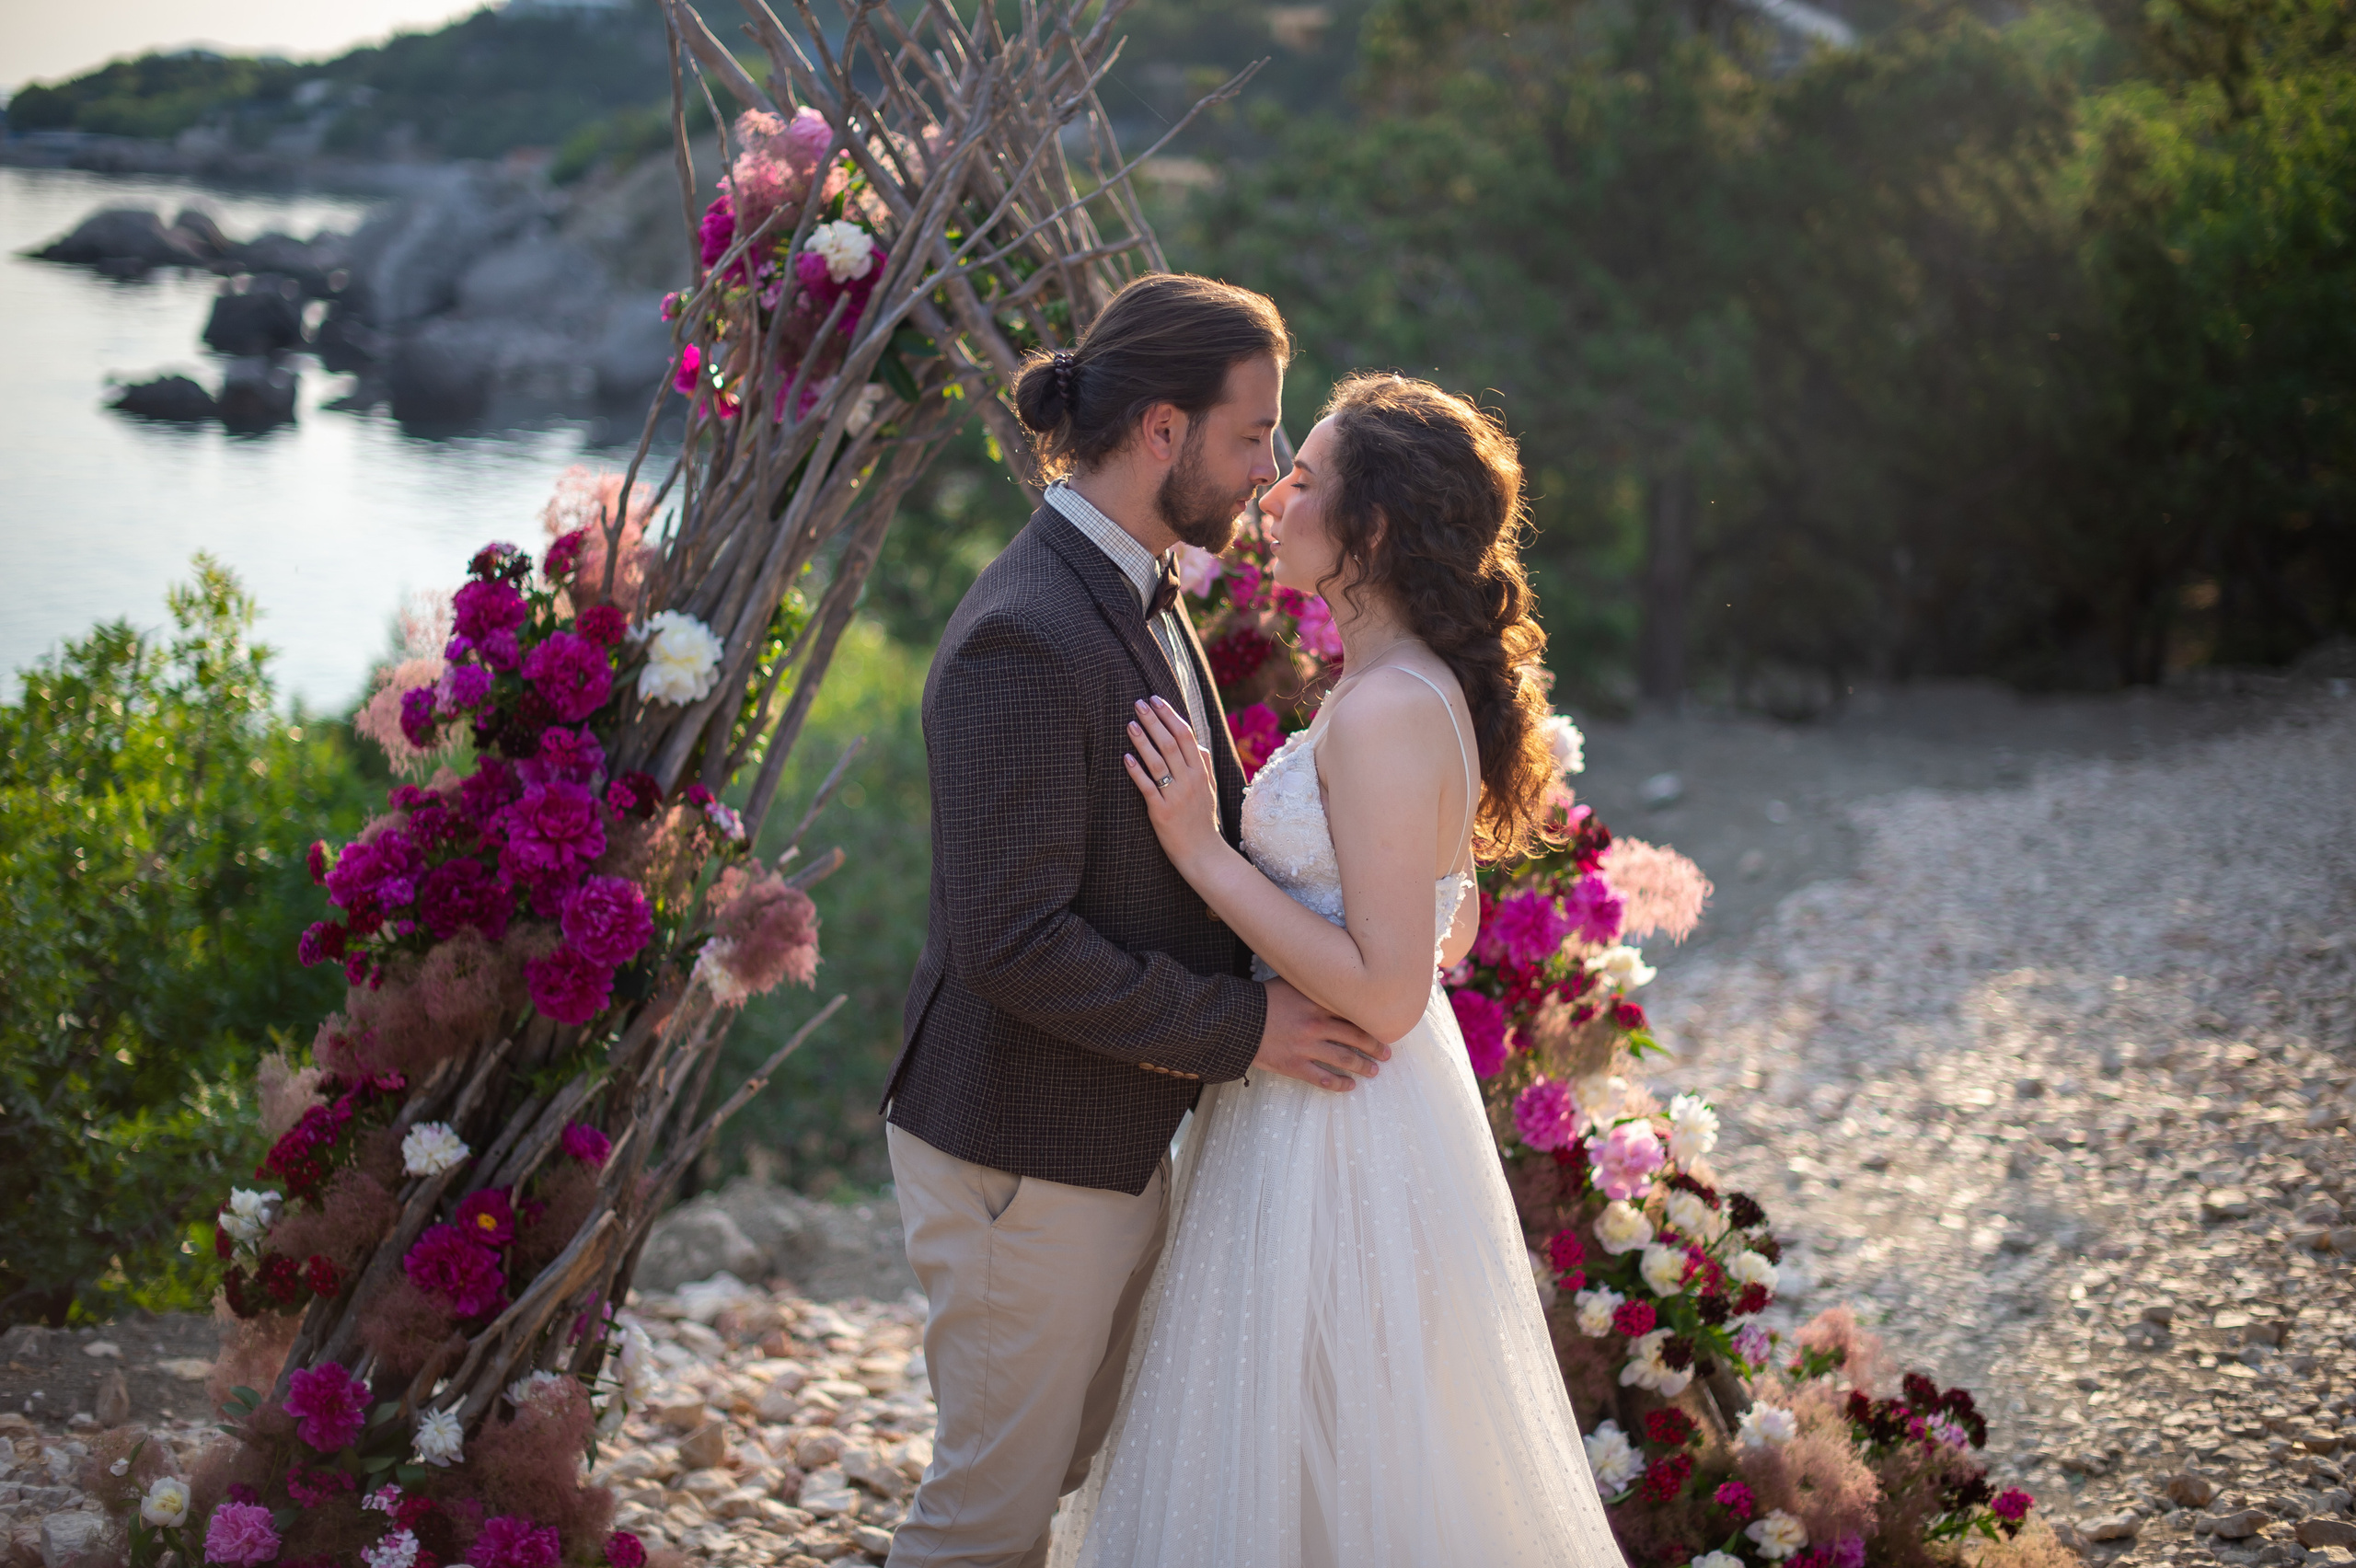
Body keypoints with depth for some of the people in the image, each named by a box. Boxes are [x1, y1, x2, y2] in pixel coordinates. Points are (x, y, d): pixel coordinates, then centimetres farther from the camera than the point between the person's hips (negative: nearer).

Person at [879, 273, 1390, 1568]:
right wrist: (1239, 1027, -21)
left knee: (1076, 1453, 23)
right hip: (1024, 1158, -10)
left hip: (1117, 1143, 10)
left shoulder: (1137, 596, 8)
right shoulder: (1024, 641, -25)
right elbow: (1010, 942, -27)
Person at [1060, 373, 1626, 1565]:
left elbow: (1385, 992, -26)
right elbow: (1448, 934, 15)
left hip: (1336, 1141, -10)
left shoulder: (1390, 713, -23)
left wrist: (1204, 849, -22)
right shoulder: (1418, 688, 7)